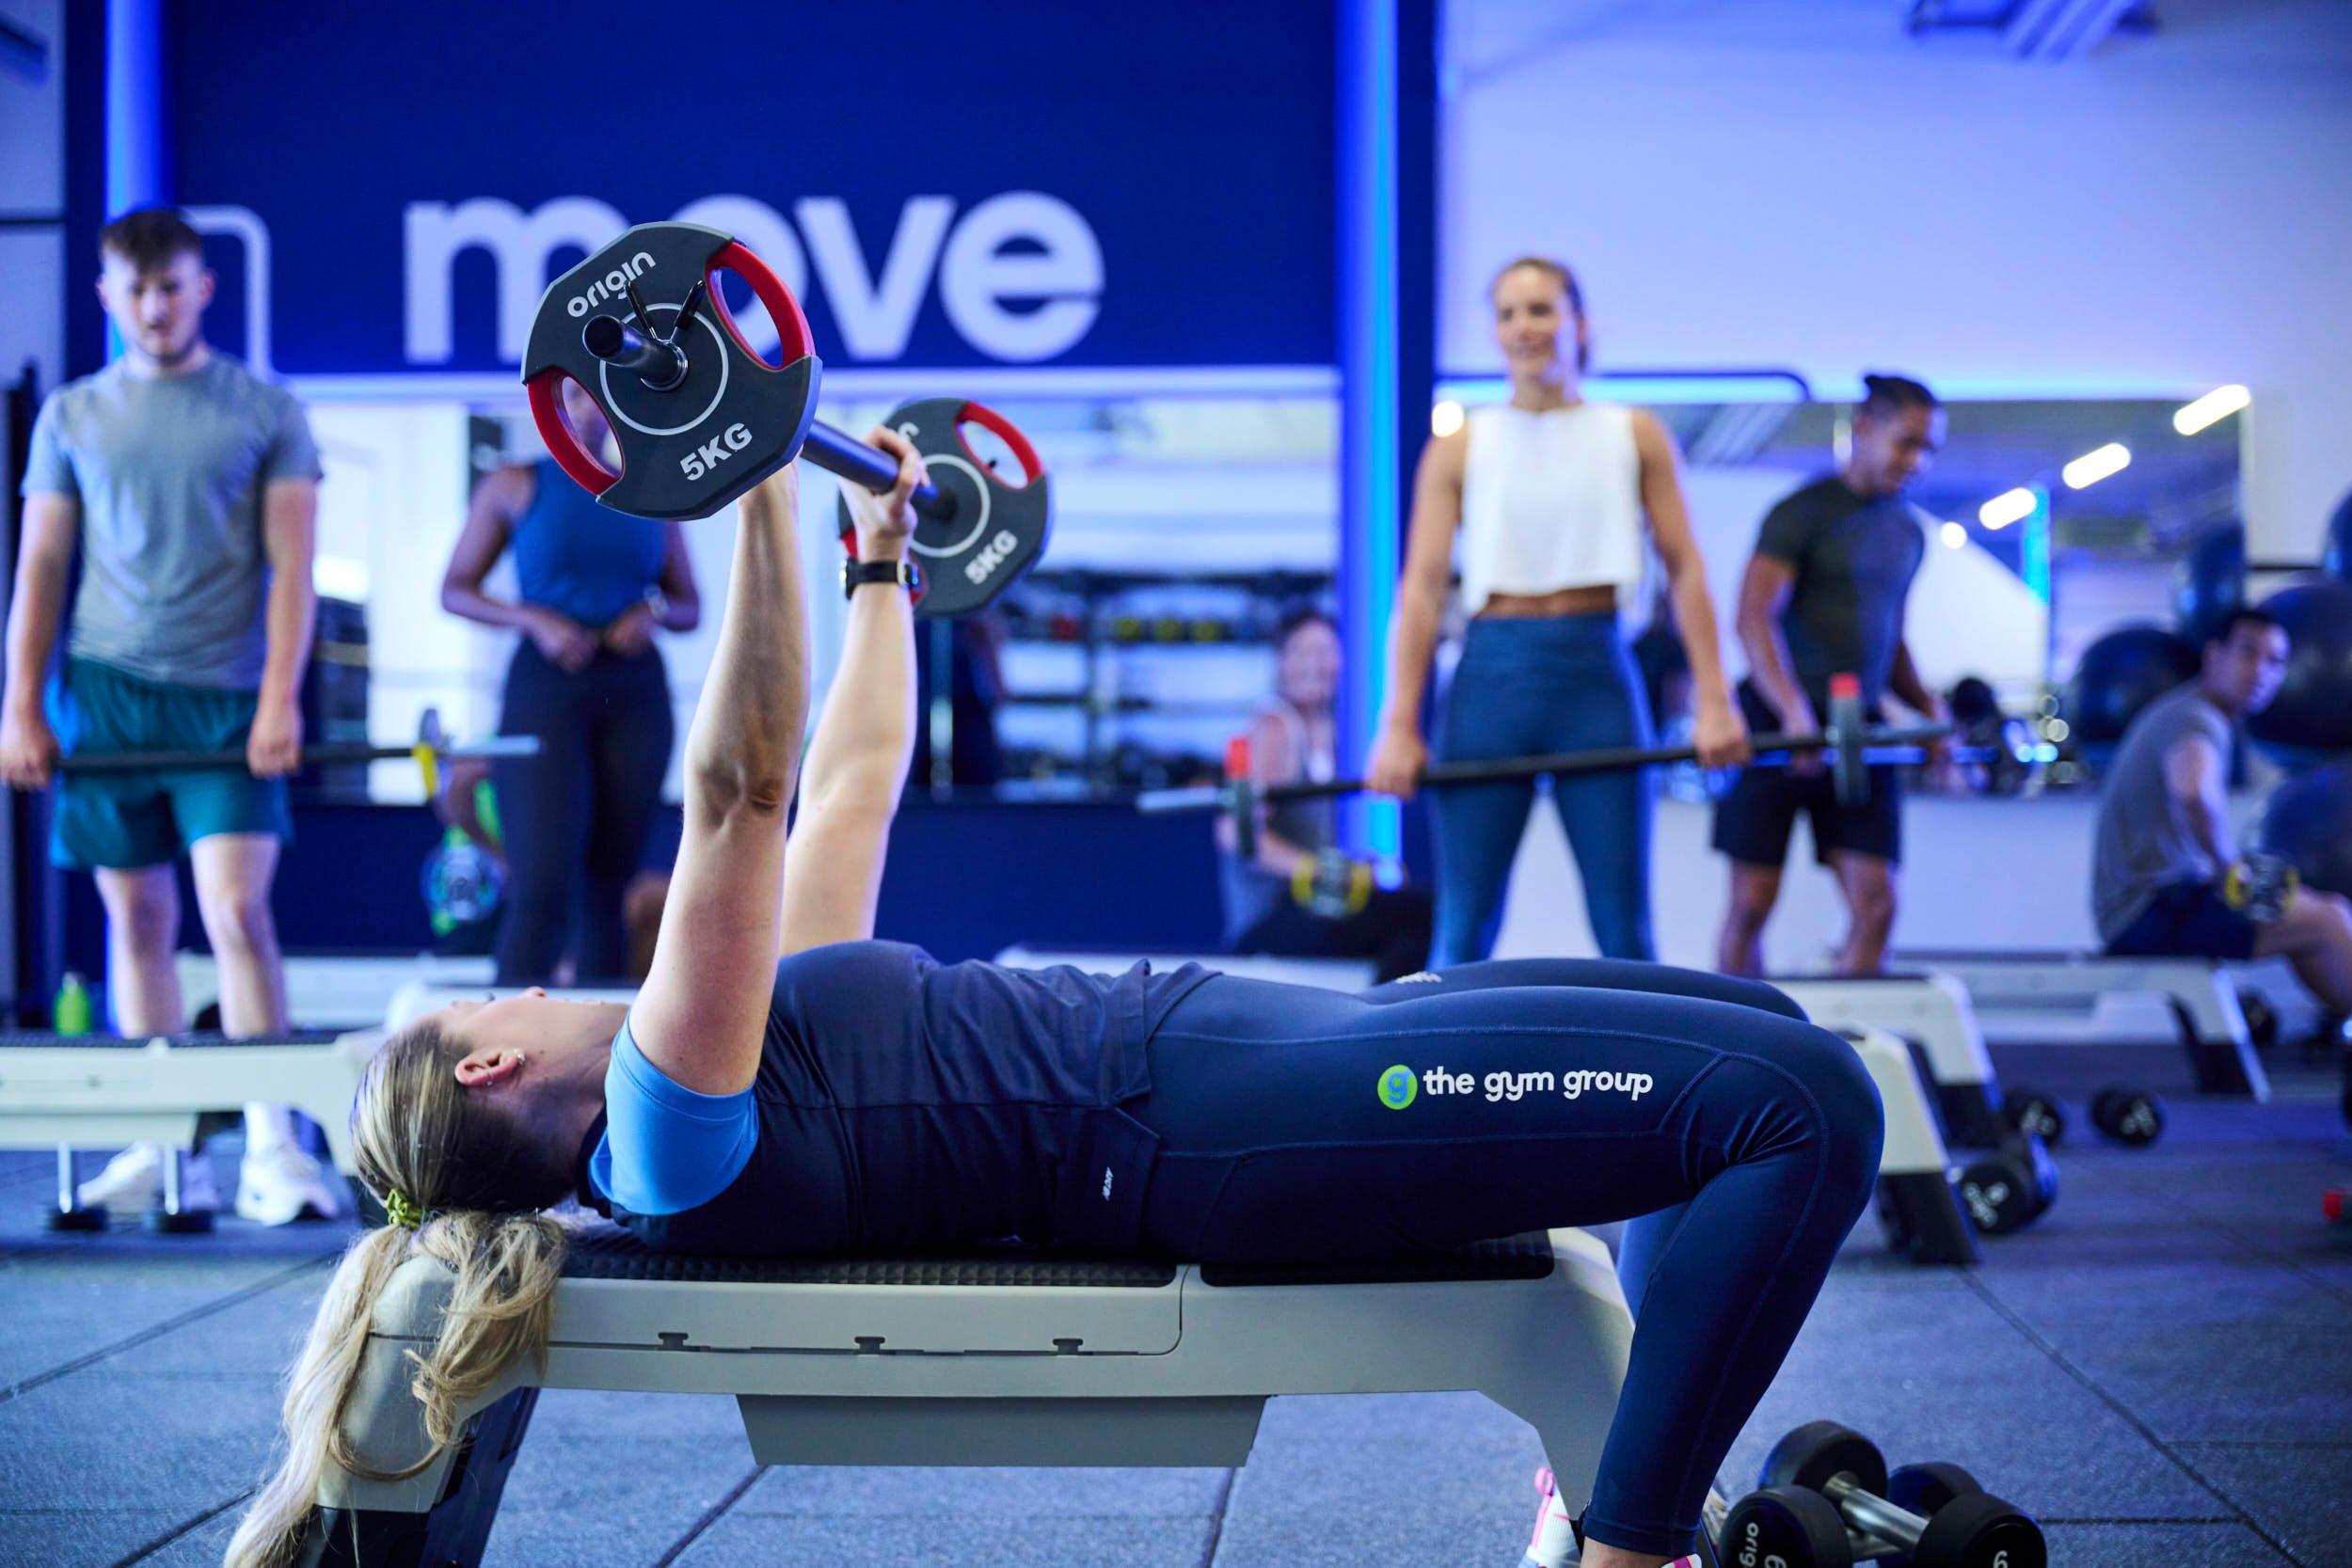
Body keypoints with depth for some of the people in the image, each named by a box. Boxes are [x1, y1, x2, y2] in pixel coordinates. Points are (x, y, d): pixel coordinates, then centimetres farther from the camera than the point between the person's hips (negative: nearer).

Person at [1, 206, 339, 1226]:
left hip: (225, 697, -2)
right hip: (106, 687, 3)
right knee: (137, 919, 5)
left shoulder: (266, 413, 4)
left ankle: (271, 1147, -10)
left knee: (237, 910, -12)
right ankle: (163, 1147, 12)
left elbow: (292, 567, 0)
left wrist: (280, 696, -10)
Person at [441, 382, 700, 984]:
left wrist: (654, 610, -6)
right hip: (545, 687, -3)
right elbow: (454, 591, 5)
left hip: (635, 692, 3)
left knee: (608, 886, 4)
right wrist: (535, 620, -11)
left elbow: (691, 608, 17)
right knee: (542, 884, -13)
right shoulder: (513, 487, 5)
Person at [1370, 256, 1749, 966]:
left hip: (1596, 674, 0)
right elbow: (1422, 585, 1)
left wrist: (1713, 700, -6)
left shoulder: (1635, 436, 8)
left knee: (1624, 926, 2)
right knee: (1464, 928, 1)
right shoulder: (1460, 447, 6)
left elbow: (1684, 568, 4)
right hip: (1492, 675, 0)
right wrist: (1398, 726, -8)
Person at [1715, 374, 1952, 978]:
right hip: (1777, 721, -6)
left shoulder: (1909, 532, 15)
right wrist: (1795, 712, -33)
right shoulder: (1803, 513, -7)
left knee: (1876, 901, -5)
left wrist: (1928, 705, 8)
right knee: (1753, 901, -2)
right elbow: (1755, 616, -20)